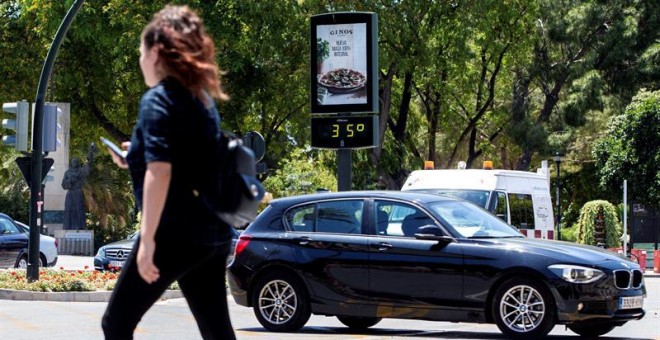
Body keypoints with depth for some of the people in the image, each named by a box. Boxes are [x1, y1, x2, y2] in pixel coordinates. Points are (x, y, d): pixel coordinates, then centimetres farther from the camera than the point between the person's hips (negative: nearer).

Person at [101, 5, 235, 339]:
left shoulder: (158, 99, -10)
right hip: (213, 233, 8)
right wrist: (137, 159, 24)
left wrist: (147, 238, -21)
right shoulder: (202, 99, 15)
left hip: (175, 233, -8)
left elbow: (159, 173, -20)